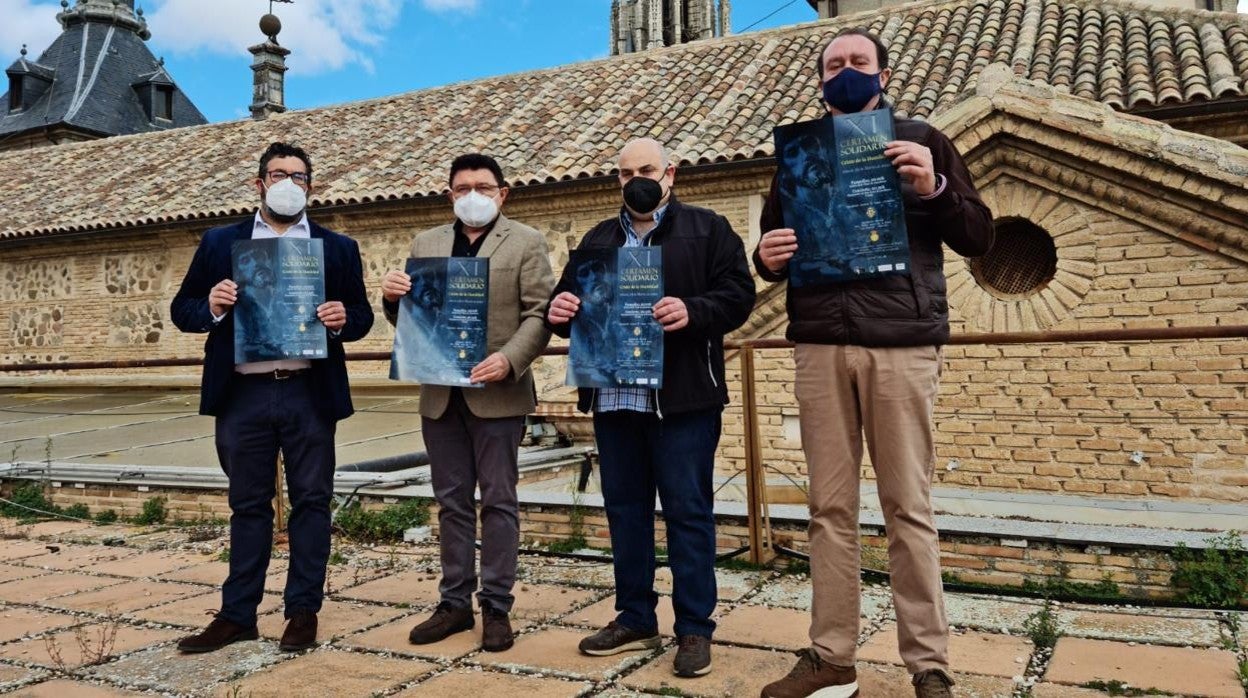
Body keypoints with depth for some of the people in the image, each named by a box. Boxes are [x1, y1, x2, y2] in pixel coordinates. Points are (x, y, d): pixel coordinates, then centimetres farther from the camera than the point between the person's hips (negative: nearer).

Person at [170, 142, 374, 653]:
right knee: (247, 504, 10)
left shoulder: (338, 247, 9)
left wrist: (342, 318, -14)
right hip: (243, 395, 1)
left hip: (310, 394, 0)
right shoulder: (219, 242, 9)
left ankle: (303, 611, 15)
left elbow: (362, 316, 8)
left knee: (311, 500, 4)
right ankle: (237, 614, 19)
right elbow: (182, 310, 8)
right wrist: (212, 307, -13)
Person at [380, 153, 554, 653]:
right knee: (452, 502, 10)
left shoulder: (526, 242, 1)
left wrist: (509, 358, -22)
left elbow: (540, 314, -6)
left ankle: (496, 607, 10)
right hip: (440, 393, 4)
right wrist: (393, 298, -7)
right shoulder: (426, 244, 14)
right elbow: (407, 320, 15)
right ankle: (455, 602, 20)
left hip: (497, 392, -4)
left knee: (498, 500, 2)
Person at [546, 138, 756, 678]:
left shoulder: (707, 229, 5)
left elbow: (738, 294, -4)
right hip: (612, 397, 5)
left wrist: (693, 311, -23)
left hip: (682, 396, -5)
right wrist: (560, 309, -8)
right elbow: (570, 298, 16)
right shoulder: (597, 239, 19)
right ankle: (635, 618, 24)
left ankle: (695, 628, 9)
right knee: (624, 509, 11)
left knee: (687, 511, -1)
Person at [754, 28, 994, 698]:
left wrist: (934, 189, -11)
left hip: (901, 342, -2)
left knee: (908, 507, -1)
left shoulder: (920, 141, 11)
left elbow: (980, 236, 7)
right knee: (830, 507, 3)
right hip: (820, 345, 2)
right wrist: (768, 259, -5)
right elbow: (770, 251, 19)